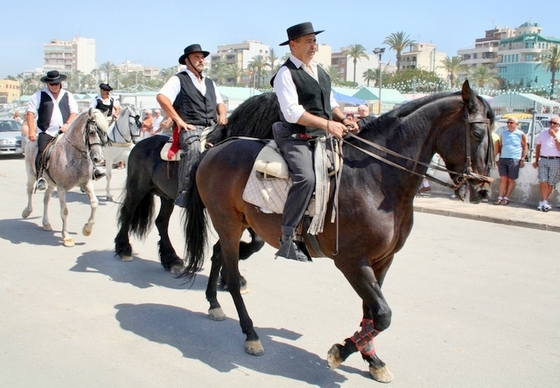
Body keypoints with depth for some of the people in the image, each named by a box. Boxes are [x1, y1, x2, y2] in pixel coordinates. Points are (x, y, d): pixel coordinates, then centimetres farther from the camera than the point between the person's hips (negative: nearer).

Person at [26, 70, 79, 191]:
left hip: (64, 132, 2)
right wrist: (32, 131, -6)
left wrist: (67, 124, -7)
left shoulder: (68, 96, 17)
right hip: (46, 132, -2)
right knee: (42, 151, -22)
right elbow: (30, 113, 5)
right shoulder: (39, 95, 9)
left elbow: (74, 112, 12)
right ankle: (40, 177, -25)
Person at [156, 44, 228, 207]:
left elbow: (220, 103, 30)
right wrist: (179, 121, -13)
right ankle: (185, 192, -40)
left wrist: (222, 115, 5)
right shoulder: (178, 80, 8)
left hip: (212, 129, 6)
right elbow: (162, 97, -7)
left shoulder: (210, 83, 28)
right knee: (194, 146, -38)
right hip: (189, 129, -6)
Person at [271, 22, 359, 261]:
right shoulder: (286, 73, -7)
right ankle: (287, 239, -25)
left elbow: (331, 104, 23)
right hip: (296, 138, -9)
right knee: (306, 178, -31)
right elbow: (293, 112, -18)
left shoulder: (320, 71, 18)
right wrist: (327, 124, -22)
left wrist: (344, 120, 2)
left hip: (322, 138, 9)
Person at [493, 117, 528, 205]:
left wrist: (522, 159, -3)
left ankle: (506, 198, 8)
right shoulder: (503, 133, 13)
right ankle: (500, 198, 1)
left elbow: (525, 148, 4)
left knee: (511, 180, 3)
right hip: (503, 159, 3)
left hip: (514, 159, -3)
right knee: (503, 179, 0)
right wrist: (498, 158, 10)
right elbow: (499, 146, 18)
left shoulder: (521, 134, 2)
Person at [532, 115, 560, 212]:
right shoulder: (543, 133, 12)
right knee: (543, 182, -11)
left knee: (550, 184, 3)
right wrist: (536, 160, 16)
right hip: (543, 160, 1)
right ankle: (544, 202, -8)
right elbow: (538, 147, 19)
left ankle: (543, 202, 14)